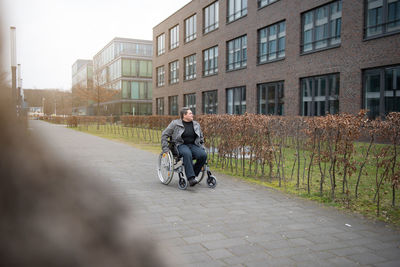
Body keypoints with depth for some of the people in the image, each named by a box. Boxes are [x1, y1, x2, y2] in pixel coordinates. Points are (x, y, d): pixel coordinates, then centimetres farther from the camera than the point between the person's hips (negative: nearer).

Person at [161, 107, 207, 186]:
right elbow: (164, 135, 5)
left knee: (203, 155, -28)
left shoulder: (196, 124, 15)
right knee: (187, 154, -40)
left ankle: (194, 173, -9)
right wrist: (165, 149, -2)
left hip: (193, 145, 4)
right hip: (181, 145, -4)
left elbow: (201, 138, 30)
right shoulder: (175, 123, 2)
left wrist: (202, 147, 17)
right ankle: (191, 178, -42)